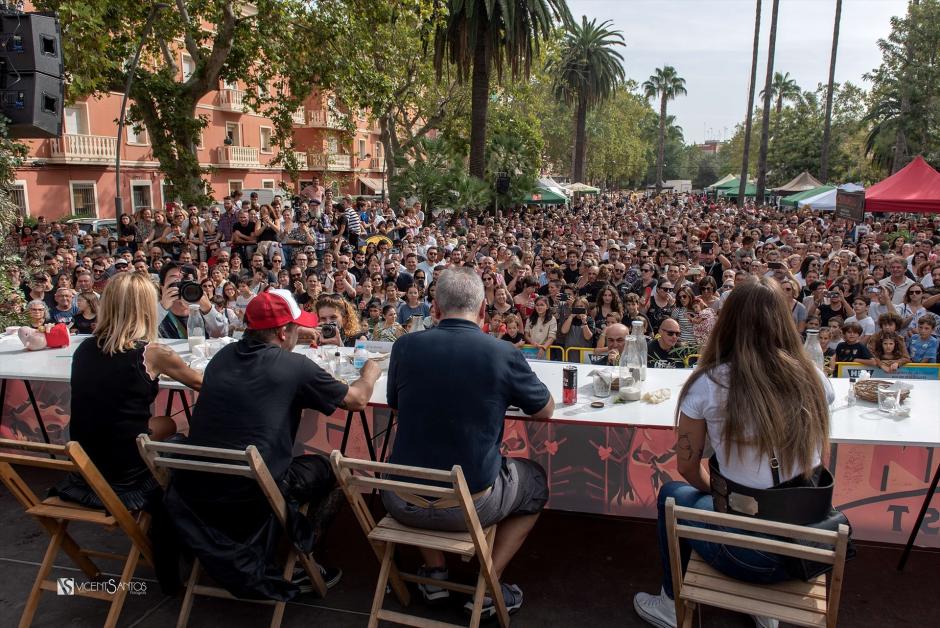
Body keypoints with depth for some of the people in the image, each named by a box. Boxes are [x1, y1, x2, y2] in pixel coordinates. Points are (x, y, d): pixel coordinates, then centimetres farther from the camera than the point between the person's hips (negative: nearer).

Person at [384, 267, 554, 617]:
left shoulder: (404, 346, -6)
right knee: (535, 481, 27)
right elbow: (546, 410, 5)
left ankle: (434, 571, 32)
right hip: (470, 505, -2)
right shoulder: (504, 354, -12)